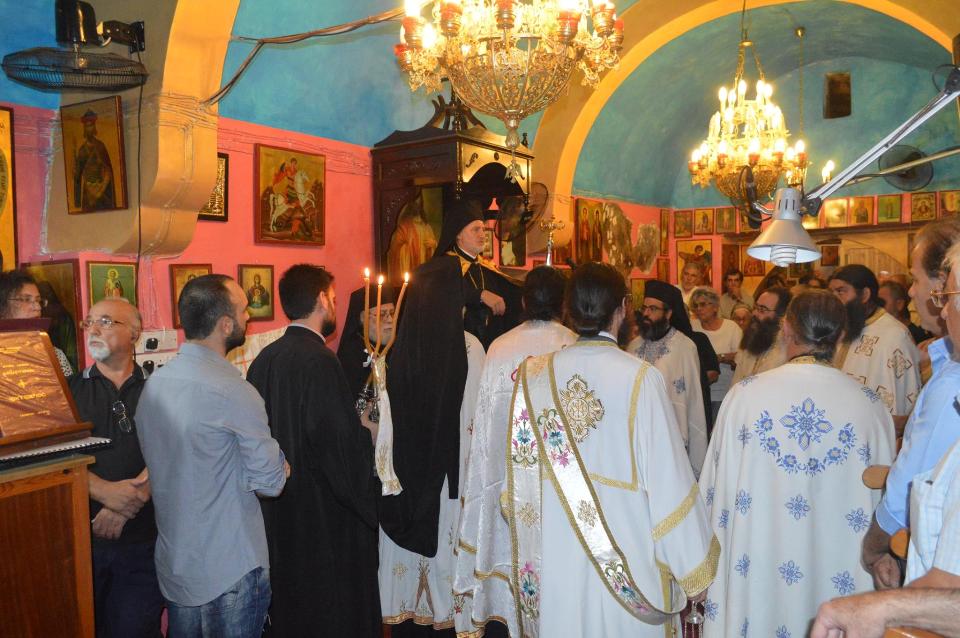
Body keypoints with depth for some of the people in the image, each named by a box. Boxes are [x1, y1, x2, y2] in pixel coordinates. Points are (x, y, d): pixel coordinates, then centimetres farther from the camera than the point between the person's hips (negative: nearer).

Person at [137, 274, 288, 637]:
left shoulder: (153, 384, 0)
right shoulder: (234, 392, -24)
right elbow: (271, 482, -17)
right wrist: (280, 468, 4)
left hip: (172, 566, 7)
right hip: (230, 571, -7)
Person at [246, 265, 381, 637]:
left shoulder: (264, 359, 2)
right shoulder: (319, 360, -21)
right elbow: (341, 443, -25)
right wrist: (367, 435, -5)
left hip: (276, 510, 8)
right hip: (323, 516, -8)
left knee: (287, 603, 22)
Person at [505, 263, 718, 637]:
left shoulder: (534, 376, -7)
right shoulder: (641, 379, -17)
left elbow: (520, 471, 1)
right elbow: (669, 481, -14)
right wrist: (693, 570, -2)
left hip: (553, 560, 3)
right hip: (626, 557, -2)